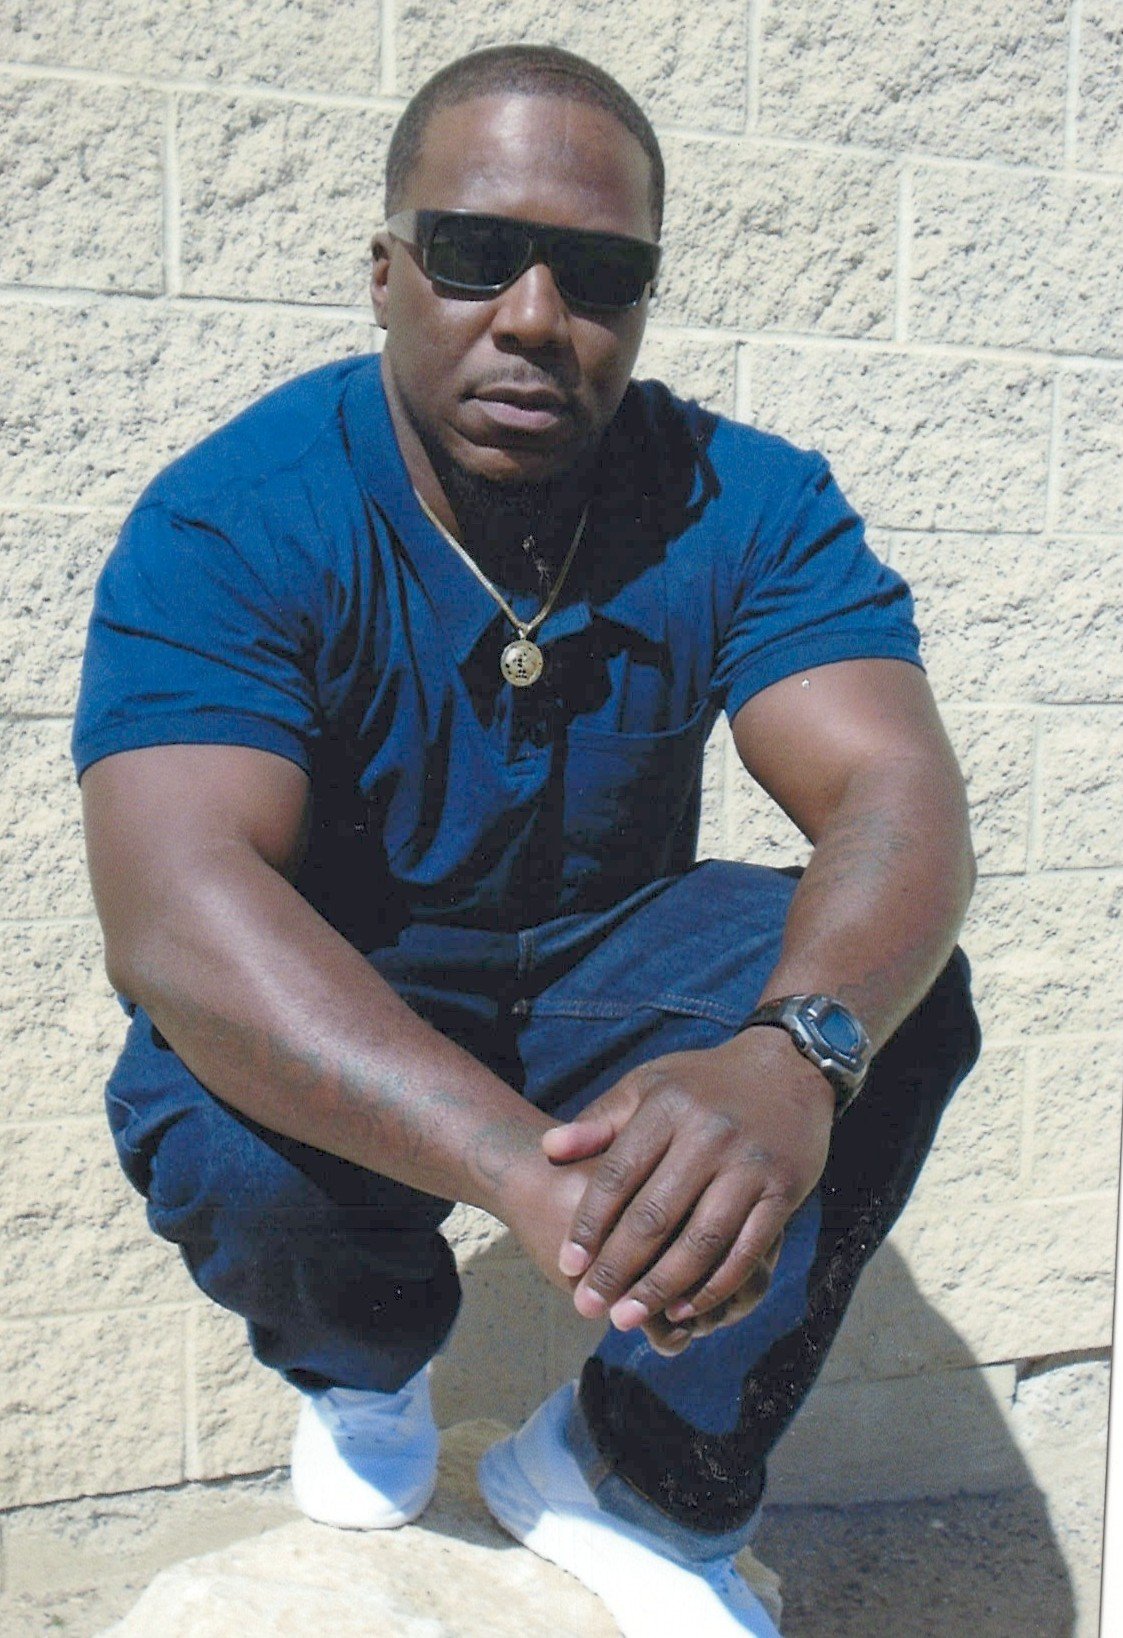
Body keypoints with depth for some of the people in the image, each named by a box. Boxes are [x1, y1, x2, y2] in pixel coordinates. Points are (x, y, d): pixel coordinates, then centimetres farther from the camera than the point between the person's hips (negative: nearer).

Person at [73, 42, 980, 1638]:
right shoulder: (232, 522, -23)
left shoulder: (742, 503, -13)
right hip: (327, 1002, -2)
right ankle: (363, 1375, 6)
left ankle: (628, 1475, -4)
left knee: (899, 997, -22)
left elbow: (900, 800, -26)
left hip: (604, 966, 3)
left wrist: (791, 1054, -50)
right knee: (213, 1133, -33)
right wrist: (535, 1169, -52)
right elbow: (171, 904, -37)